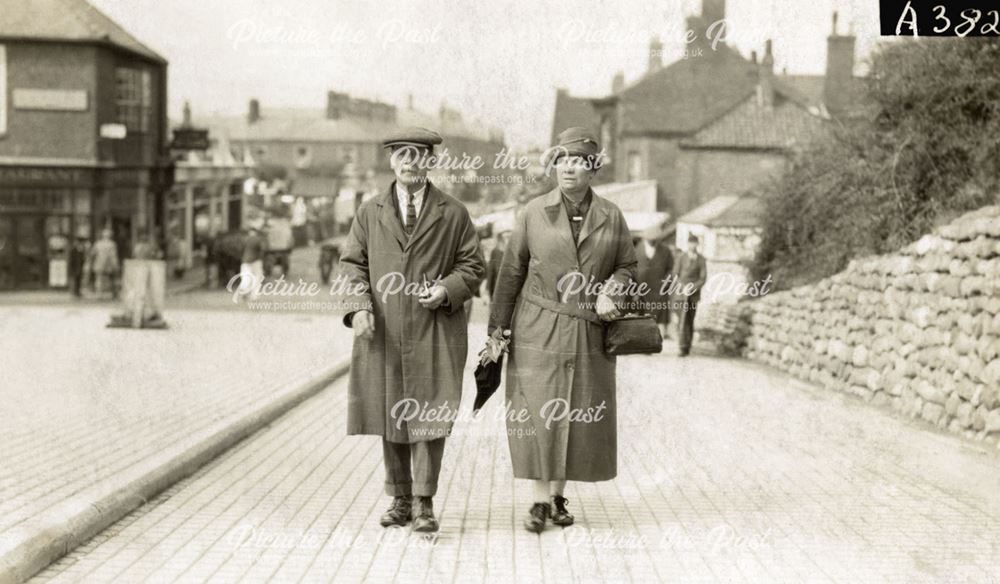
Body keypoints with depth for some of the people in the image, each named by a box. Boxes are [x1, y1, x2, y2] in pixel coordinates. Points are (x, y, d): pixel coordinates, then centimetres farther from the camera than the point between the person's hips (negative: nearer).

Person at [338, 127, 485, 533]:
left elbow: (473, 266, 6)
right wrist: (358, 307, -7)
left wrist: (447, 290, -13)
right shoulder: (369, 213, 10)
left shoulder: (453, 214, 5)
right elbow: (352, 263, 9)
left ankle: (424, 503, 1)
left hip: (436, 332, -2)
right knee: (390, 415, 9)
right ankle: (400, 499, 21)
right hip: (383, 331, 2)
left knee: (429, 415, -6)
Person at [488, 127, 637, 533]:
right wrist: (497, 329, 3)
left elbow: (627, 266, 13)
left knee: (579, 415, 5)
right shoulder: (534, 213, 1)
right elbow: (511, 272, 4)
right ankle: (539, 500, 1)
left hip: (589, 333, 2)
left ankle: (559, 495, 18)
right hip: (538, 330, -2)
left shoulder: (611, 217, 4)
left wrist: (610, 292, -9)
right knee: (537, 412, -6)